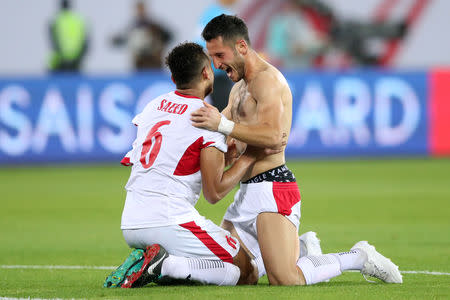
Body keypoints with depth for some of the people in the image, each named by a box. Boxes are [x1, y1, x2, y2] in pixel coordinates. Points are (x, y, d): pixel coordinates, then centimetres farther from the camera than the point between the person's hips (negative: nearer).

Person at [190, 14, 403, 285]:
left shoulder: (267, 78, -10)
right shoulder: (239, 88, 23)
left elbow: (272, 135, -25)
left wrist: (222, 125, -32)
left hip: (272, 189, -10)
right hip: (247, 192, 10)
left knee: (285, 280, -22)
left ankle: (359, 258, -1)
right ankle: (300, 248, 19)